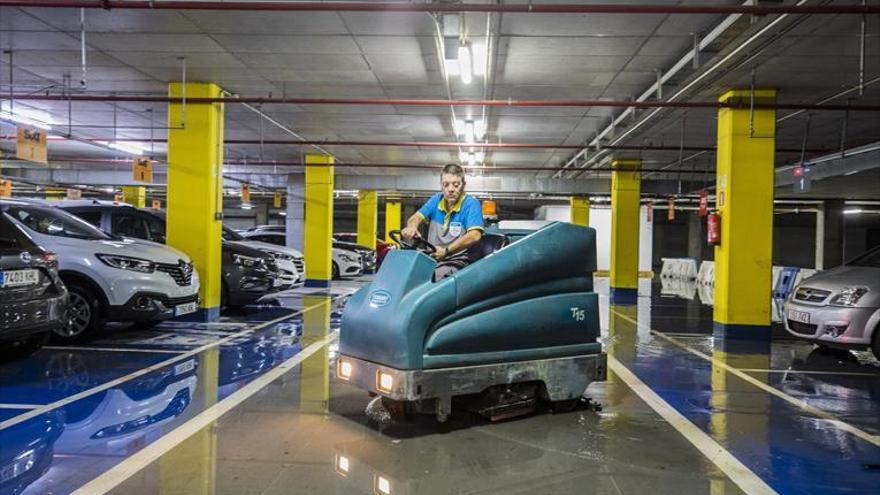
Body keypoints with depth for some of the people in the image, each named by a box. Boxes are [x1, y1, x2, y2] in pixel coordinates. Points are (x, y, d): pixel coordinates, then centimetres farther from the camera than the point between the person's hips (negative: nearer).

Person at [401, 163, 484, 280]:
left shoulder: (471, 204, -6)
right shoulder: (436, 200, 11)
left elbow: (474, 235, -20)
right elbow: (416, 217, 4)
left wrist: (446, 251, -32)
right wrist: (412, 227, -22)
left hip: (455, 262, -5)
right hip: (430, 258, 5)